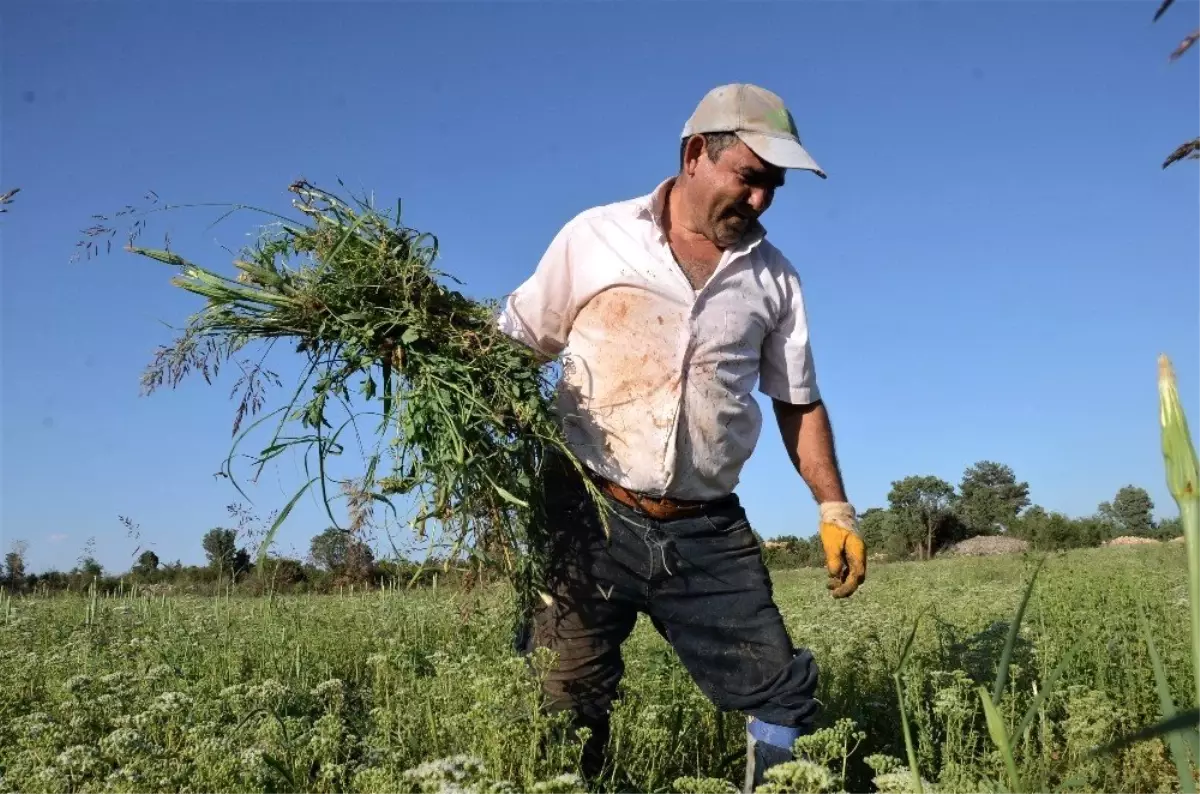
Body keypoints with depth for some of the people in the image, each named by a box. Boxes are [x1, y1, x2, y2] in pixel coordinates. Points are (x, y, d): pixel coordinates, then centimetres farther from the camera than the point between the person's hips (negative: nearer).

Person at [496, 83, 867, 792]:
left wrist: (835, 509, 10)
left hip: (708, 532, 3)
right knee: (559, 716, 2)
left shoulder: (774, 277, 9)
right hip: (592, 518, -2)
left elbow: (800, 402, 15)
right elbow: (516, 343, 6)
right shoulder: (594, 238, 1)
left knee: (784, 700, 4)